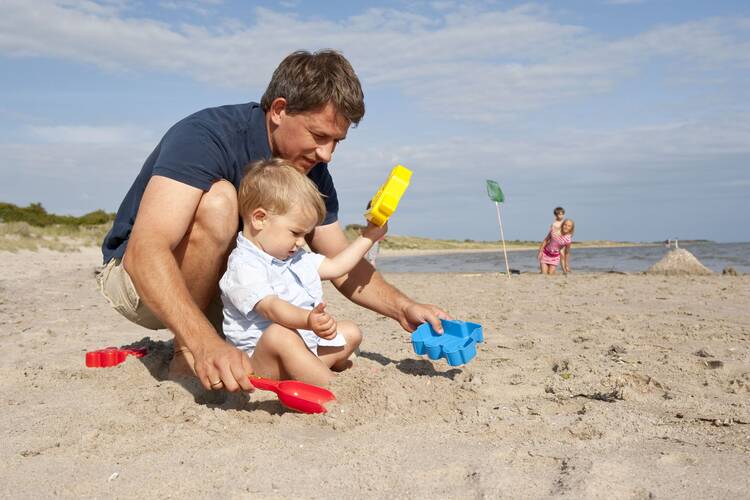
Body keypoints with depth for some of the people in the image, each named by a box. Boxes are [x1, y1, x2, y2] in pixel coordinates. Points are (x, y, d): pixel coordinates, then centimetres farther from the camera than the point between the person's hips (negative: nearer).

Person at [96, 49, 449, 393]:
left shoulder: (312, 172, -6)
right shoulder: (205, 136, -28)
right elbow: (145, 251, -40)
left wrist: (403, 308, -20)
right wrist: (206, 344, -54)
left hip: (217, 287, 6)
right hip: (137, 276, -6)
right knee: (218, 201, -33)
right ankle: (185, 354, -18)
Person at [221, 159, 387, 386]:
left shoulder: (295, 258, 14)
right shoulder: (243, 266, -18)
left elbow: (335, 267, 22)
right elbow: (270, 307, -33)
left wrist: (368, 237, 21)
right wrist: (307, 320, -51)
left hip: (306, 344, 9)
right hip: (261, 358, -9)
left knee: (351, 332, 11)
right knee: (279, 333, -40)